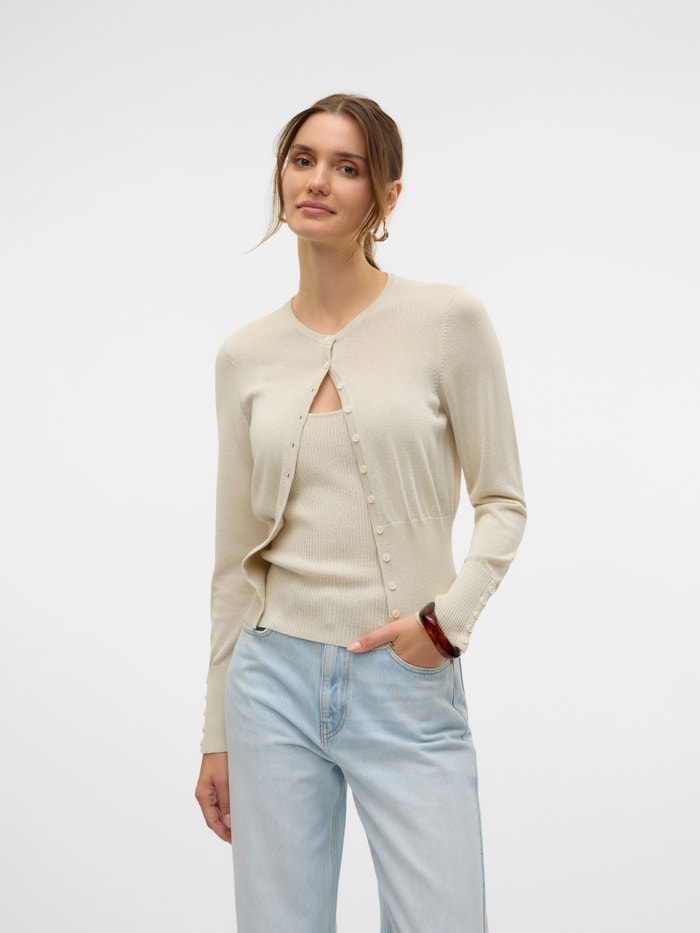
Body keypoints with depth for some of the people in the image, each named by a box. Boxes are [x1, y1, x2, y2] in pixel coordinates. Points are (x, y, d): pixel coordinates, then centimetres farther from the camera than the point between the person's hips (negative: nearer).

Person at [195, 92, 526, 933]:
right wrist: (215, 733, 11)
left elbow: (502, 502, 2)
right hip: (276, 680, 3)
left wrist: (449, 617, -15)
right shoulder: (245, 354, 6)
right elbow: (236, 554, 10)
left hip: (409, 686, -2)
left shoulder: (448, 319, -3)